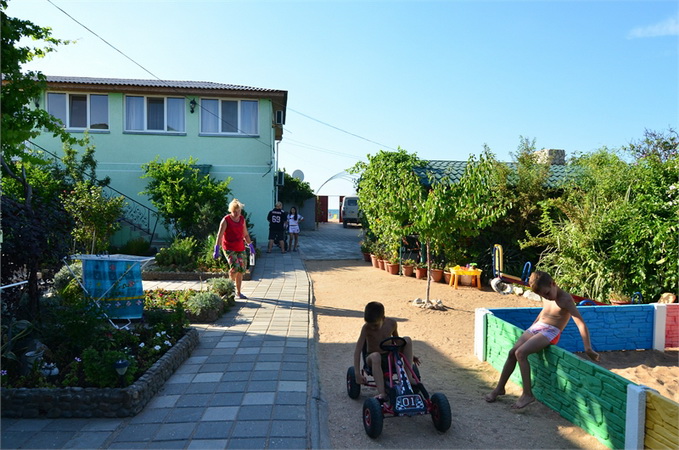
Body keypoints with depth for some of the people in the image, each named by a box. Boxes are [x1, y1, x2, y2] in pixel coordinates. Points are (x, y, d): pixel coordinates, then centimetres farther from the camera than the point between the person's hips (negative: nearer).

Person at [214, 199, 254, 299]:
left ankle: (238, 292, 17)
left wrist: (251, 245, 23)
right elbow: (220, 235, -14)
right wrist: (216, 250, -22)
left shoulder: (242, 219, 8)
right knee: (235, 267, -20)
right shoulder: (226, 220, -8)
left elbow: (246, 234, 20)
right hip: (229, 248, -5)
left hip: (240, 248, 5)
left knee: (241, 270, 3)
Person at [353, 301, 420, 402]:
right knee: (375, 356, -41)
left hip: (389, 356, 3)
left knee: (407, 340, -21)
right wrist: (357, 373, -29)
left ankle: (408, 377, -17)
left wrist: (409, 355, 14)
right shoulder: (366, 328, -21)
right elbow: (358, 351, -23)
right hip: (372, 359, -3)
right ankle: (382, 393, -42)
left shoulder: (392, 323, -11)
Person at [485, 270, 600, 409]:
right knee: (512, 352, -4)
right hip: (537, 326, 7)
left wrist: (588, 349, -26)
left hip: (550, 332, -7)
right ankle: (500, 388, 9)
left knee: (520, 353, -24)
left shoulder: (565, 299, -18)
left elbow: (581, 324, -22)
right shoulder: (546, 297, 6)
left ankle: (528, 394, -15)